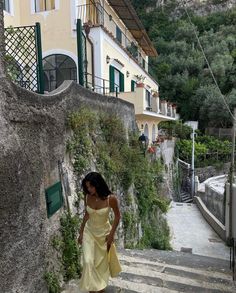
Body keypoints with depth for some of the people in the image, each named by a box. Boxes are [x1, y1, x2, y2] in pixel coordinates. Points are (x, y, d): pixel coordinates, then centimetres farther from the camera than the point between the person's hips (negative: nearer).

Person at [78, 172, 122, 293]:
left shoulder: (111, 199, -25)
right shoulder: (87, 197, -14)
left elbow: (117, 216, -10)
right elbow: (86, 215, 2)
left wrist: (111, 234, -9)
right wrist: (81, 233, 6)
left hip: (104, 233, -2)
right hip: (89, 232, 2)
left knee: (102, 260, 16)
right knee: (88, 261, -5)